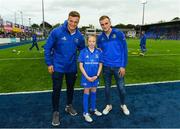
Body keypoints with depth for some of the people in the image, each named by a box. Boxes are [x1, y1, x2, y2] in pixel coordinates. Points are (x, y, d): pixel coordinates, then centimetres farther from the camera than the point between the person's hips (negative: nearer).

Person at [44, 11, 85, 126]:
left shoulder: (79, 36, -6)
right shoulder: (57, 32, -17)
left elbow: (82, 49, 12)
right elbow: (47, 48, -9)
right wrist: (49, 64, -9)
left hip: (72, 67, 4)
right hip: (58, 67, -3)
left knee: (71, 87, 18)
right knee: (56, 90, 4)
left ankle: (69, 106, 41)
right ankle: (56, 112, 23)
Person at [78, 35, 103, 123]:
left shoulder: (98, 52, -3)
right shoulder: (83, 51, -10)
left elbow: (100, 65, 2)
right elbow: (81, 66, -9)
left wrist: (97, 75, -9)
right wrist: (87, 77, -14)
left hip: (95, 77, 3)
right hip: (86, 77, -3)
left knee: (93, 93, 17)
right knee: (86, 93, 8)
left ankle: (93, 108, 37)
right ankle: (85, 113, 20)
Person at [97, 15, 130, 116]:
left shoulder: (119, 33, -8)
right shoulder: (100, 37, 2)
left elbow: (124, 50, -7)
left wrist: (123, 66, -10)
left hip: (118, 66, -2)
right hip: (106, 67, 3)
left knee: (121, 87, 7)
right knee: (107, 87, 14)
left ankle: (123, 105, 33)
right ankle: (108, 105, 35)